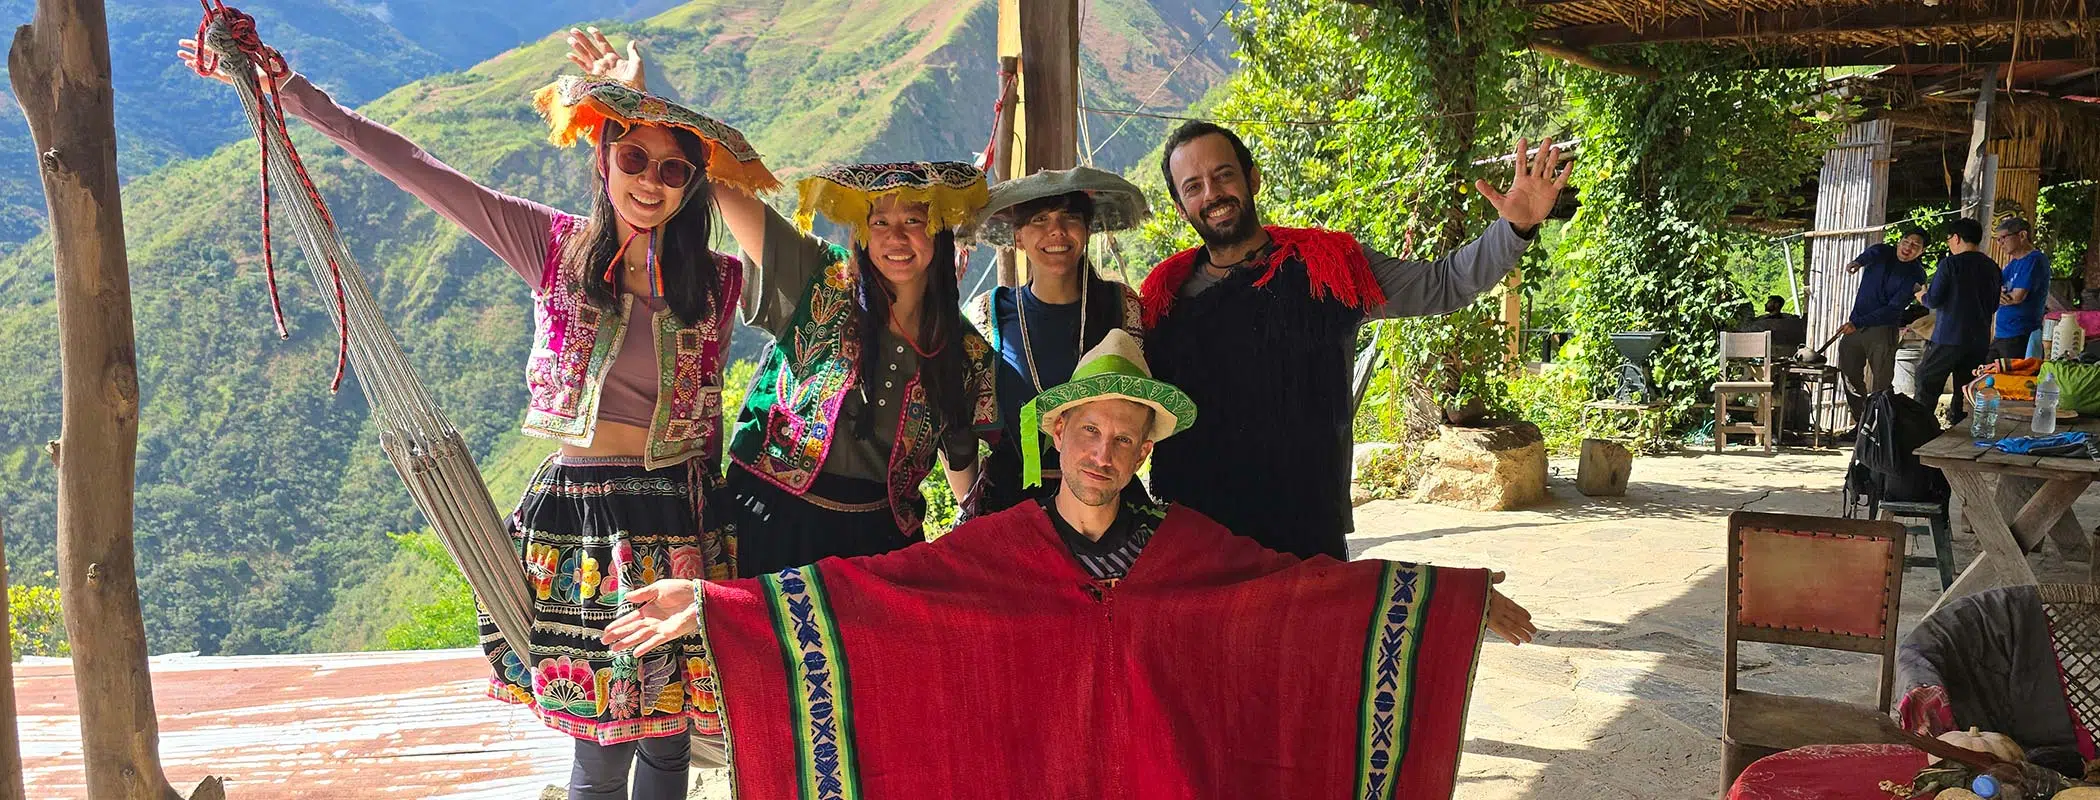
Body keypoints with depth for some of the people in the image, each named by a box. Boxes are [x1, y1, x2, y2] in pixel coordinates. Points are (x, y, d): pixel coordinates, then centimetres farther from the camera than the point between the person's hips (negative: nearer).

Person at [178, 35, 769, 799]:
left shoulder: (717, 282, 0)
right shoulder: (554, 246, -1)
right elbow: (411, 167, -2)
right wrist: (289, 90, -3)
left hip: (676, 529, 1)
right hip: (577, 518, -1)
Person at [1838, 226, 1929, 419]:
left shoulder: (1916, 275, -4)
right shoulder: (1883, 252, 6)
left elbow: (1894, 308, -12)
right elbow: (1872, 253, -19)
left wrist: (1857, 323, -20)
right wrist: (1859, 262, -45)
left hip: (1883, 330, -4)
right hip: (1854, 326, 4)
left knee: (1881, 386, -10)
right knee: (1851, 380, 7)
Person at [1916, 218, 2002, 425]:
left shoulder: (1950, 264, -11)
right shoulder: (1991, 267, 8)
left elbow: (1933, 300, -11)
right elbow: (1994, 306, 15)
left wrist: (1923, 295, 10)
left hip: (1948, 338, -6)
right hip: (1980, 340, 6)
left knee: (1927, 387, 3)